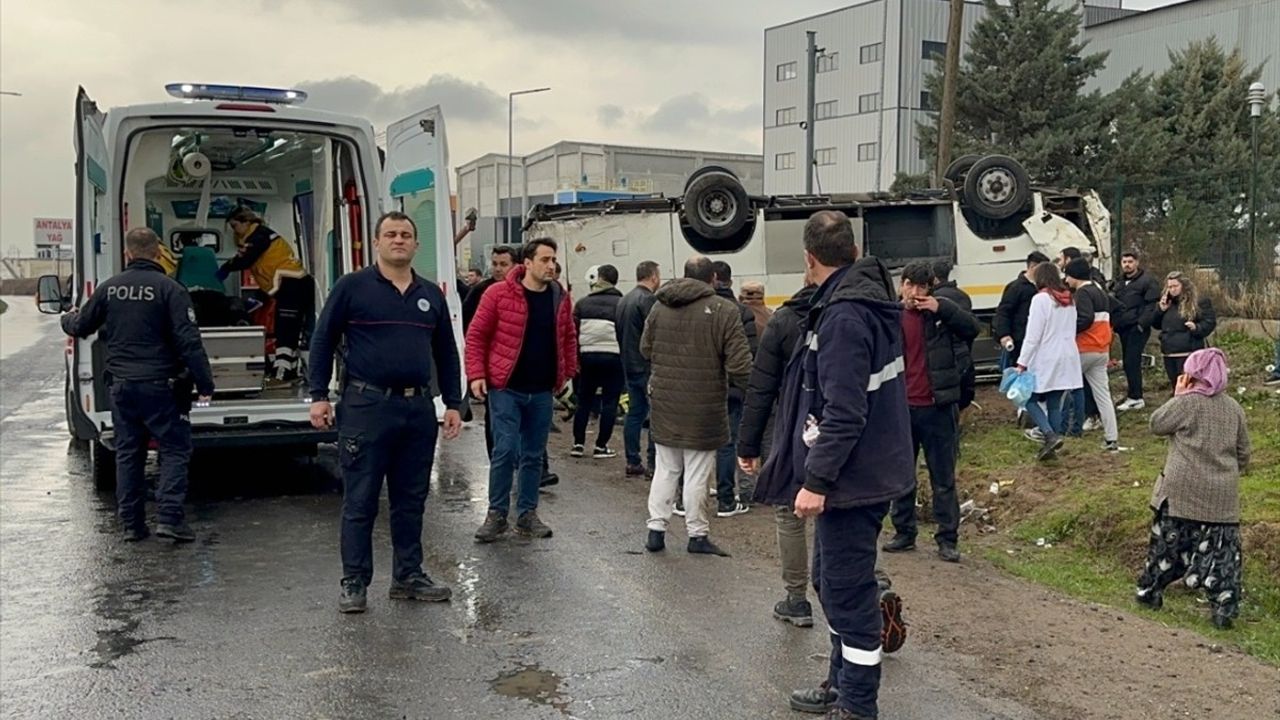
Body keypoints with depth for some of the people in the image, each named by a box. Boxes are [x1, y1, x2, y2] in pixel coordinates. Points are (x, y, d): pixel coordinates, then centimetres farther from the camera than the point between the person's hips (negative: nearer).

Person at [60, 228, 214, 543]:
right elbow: (189, 342, -15)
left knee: (127, 453, 12)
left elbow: (81, 327, 19)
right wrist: (205, 384, -12)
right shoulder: (169, 289, -10)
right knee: (175, 449, 2)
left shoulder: (109, 288, 5)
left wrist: (67, 319, 42)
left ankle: (132, 523, 16)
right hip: (159, 386, -5)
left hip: (121, 385, 5)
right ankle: (169, 517, -9)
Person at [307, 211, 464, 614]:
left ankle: (409, 577, 23)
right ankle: (354, 583, 11)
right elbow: (323, 341, 1)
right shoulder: (352, 287, 0)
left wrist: (453, 404, 11)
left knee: (410, 501, 12)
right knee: (360, 502, 1)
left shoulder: (431, 295, 13)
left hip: (419, 410, 5)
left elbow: (446, 353, 17)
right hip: (367, 406, -4)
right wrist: (318, 396, -5)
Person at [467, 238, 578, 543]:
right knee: (505, 450, -6)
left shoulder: (560, 298, 4)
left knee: (534, 455, 10)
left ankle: (527, 514, 21)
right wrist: (476, 374, -10)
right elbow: (476, 335, -4)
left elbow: (568, 338, 17)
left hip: (542, 391, 4)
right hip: (506, 388, -4)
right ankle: (497, 514, 10)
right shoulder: (499, 294, -9)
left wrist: (568, 371, 10)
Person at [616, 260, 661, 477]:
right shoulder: (648, 300, -14)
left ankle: (633, 463, 14)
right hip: (648, 367, -9)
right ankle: (654, 464, -5)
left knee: (635, 413, 11)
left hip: (630, 366, 9)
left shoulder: (624, 300, 14)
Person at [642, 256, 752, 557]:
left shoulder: (659, 307, 0)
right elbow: (739, 365, -15)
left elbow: (645, 349, 10)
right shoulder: (724, 310, -13)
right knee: (697, 473, 7)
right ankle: (697, 535, 17)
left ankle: (656, 529, 18)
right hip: (704, 406, -4)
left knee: (665, 469, 16)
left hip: (664, 404, 4)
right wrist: (741, 383, 4)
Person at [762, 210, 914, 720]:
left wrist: (816, 480, -22)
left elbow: (844, 413, -26)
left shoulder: (844, 316, -21)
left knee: (847, 590, 0)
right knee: (832, 581, 21)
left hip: (853, 478, -10)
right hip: (868, 467, 10)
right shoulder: (867, 300, 10)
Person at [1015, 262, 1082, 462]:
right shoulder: (1068, 300, 12)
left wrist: (1022, 363, -13)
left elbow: (1033, 335, -15)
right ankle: (1050, 444, 11)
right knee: (1055, 404, 10)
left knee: (1030, 398, 4)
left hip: (1045, 360, -7)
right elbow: (1071, 331, 15)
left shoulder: (1041, 299, -13)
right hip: (1067, 358, 7)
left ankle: (1050, 435, -13)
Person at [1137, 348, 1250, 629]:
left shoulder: (1186, 402, -11)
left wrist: (1177, 396, 5)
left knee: (1167, 542, 10)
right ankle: (1224, 607, -2)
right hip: (1222, 496, 3)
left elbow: (1156, 425, 1)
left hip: (1181, 492, -3)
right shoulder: (1234, 408, 7)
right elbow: (1243, 453, 13)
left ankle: (1150, 591, 22)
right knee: (1221, 549, 4)